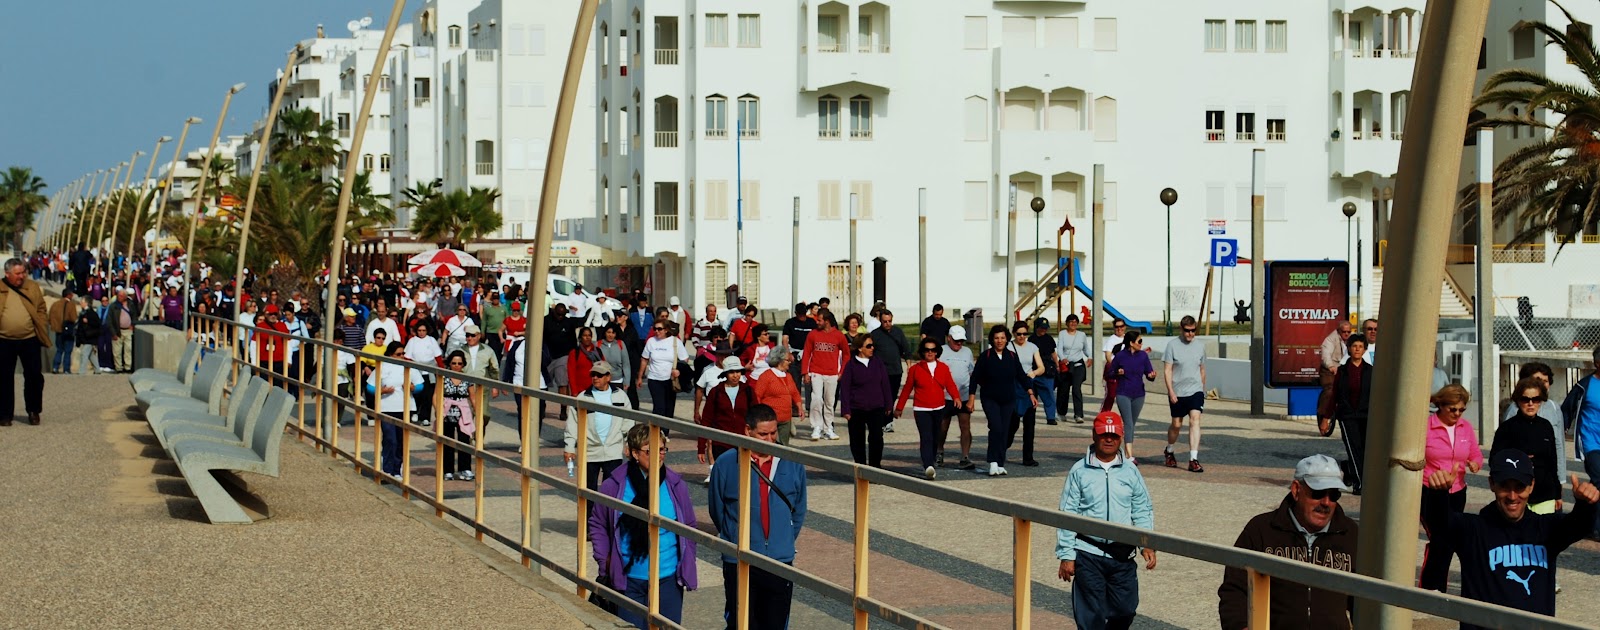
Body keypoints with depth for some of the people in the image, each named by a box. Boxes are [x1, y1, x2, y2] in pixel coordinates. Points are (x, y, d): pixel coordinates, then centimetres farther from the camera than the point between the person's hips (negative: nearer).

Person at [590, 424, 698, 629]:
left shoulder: (676, 486, -1)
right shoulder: (614, 486, -6)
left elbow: (690, 527, 10)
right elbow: (597, 524, 6)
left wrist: (687, 564, 7)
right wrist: (605, 562, -1)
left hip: (669, 579, 1)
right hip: (629, 580, -1)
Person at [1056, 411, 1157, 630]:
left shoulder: (1130, 472, 6)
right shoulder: (1079, 471, -1)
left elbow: (1143, 511, 9)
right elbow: (1067, 515, 0)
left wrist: (1147, 544, -5)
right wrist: (1066, 555, -4)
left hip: (1122, 554, 2)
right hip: (1088, 554, -2)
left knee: (1125, 610, 6)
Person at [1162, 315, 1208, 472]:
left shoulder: (1200, 346, 8)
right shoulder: (1173, 345, -4)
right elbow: (1168, 370, -6)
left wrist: (1203, 389, 23)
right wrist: (1171, 391, -13)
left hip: (1195, 390, 2)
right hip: (1177, 392, -2)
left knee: (1195, 420, -15)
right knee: (1176, 424, 9)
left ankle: (1194, 460, -19)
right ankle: (1169, 451, 37)